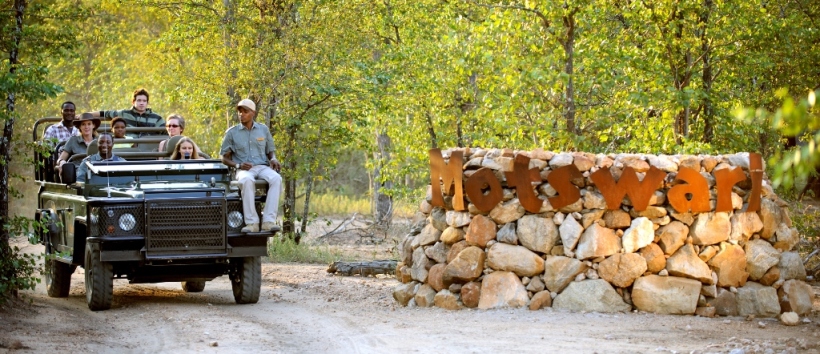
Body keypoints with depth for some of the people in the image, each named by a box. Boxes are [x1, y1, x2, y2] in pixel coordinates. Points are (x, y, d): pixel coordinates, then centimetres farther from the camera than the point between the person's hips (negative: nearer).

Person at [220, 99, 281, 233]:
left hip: (263, 167, 2)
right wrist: (238, 165, -11)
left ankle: (268, 221, -40)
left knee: (276, 179, -34)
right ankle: (252, 222, -41)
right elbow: (225, 158, 9)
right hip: (244, 170, -2)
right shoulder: (231, 132, 8)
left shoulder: (263, 130, 13)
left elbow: (270, 151, 20)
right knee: (247, 180, -40)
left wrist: (273, 159, -5)